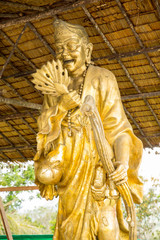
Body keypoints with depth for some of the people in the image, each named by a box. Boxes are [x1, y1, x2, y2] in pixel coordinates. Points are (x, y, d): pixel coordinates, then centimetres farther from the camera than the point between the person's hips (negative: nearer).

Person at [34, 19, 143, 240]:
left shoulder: (102, 79, -4)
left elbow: (118, 124, -12)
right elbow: (45, 125, 7)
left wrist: (123, 162, -29)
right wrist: (62, 105, -14)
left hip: (97, 161, -4)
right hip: (67, 160, 5)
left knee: (105, 222, -14)